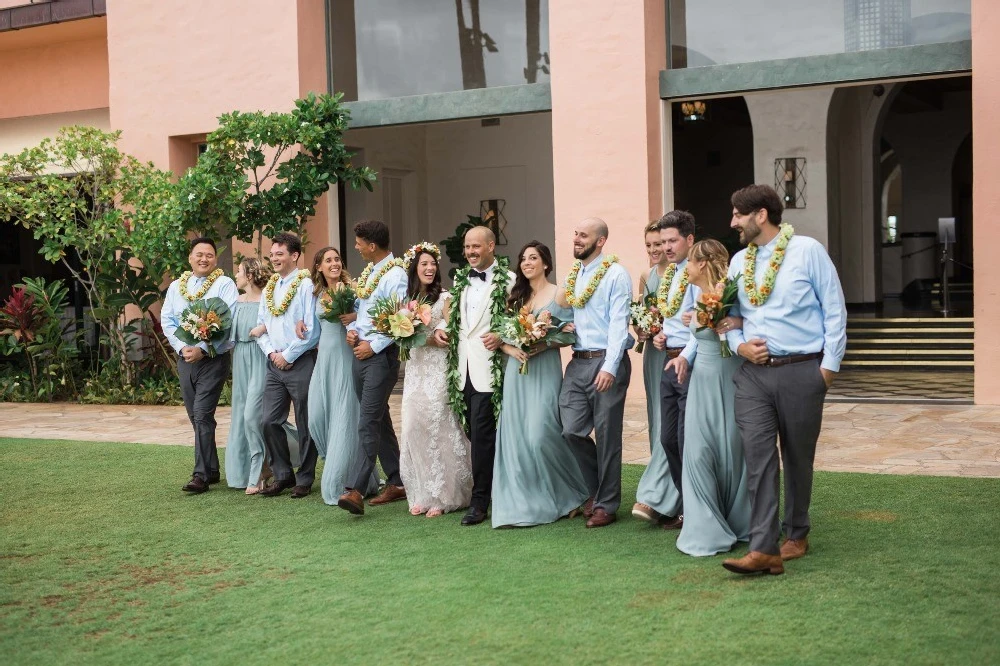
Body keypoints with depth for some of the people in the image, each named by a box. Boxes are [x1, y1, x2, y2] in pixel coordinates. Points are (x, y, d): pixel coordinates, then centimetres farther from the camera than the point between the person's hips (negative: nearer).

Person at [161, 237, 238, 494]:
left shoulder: (225, 285, -4)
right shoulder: (176, 286, 12)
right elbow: (167, 321, 10)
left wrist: (202, 349, -18)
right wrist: (182, 347, -6)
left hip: (213, 359, -6)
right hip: (185, 358, 6)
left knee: (202, 415, -13)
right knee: (196, 417, 10)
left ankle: (201, 475, -10)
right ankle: (211, 469, 21)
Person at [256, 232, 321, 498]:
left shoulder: (306, 285, -8)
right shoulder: (269, 288, 14)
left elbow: (312, 330, -13)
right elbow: (260, 326, 16)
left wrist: (288, 355, -10)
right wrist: (271, 352, -1)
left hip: (300, 363, -6)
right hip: (274, 364, 7)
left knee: (305, 425, 2)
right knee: (269, 421, 5)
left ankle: (304, 479, 13)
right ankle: (282, 475, 18)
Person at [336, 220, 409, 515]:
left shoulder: (396, 275, -14)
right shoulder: (367, 272, 14)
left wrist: (373, 346, -17)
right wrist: (352, 329, 5)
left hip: (381, 356, -9)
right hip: (361, 354, 9)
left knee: (368, 423, -13)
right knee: (379, 420, 13)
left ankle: (356, 490, -16)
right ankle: (396, 483, 22)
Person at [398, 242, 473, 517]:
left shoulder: (444, 298, -4)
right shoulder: (408, 300, 13)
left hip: (438, 370, -6)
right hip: (415, 370, 6)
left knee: (437, 429, -5)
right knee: (413, 429, 3)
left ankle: (443, 496, 3)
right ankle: (422, 495, 12)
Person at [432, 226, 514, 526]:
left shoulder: (507, 280, -4)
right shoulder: (460, 278, 16)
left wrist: (501, 336, -24)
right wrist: (441, 328, 3)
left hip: (489, 366, -6)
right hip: (462, 366, 6)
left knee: (482, 433, -8)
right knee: (475, 432, 11)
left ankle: (479, 501, -1)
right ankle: (491, 488, 24)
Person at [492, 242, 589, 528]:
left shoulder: (559, 295, 0)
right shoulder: (515, 296, 14)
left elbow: (570, 333, -2)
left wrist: (544, 343, -15)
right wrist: (511, 348, -6)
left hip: (545, 370, -5)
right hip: (516, 371, 5)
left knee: (540, 435, -11)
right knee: (516, 437, 1)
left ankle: (566, 494, 12)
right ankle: (522, 503, 10)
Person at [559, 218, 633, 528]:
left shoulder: (616, 274, -7)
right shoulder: (572, 275, 15)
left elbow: (618, 322, -14)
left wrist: (609, 367, -22)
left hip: (606, 362, -6)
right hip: (578, 362, 6)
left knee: (606, 436, 2)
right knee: (572, 430, 3)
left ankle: (606, 504, 14)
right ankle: (597, 488, 24)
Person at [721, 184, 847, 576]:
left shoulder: (807, 251, -4)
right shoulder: (739, 261, 11)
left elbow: (834, 310, -3)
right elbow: (730, 314, 18)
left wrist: (830, 364, -6)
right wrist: (739, 345, -1)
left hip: (801, 371, -3)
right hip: (754, 372, 4)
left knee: (798, 457, 9)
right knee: (758, 457, -7)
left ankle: (796, 535, 28)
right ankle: (763, 549, -9)